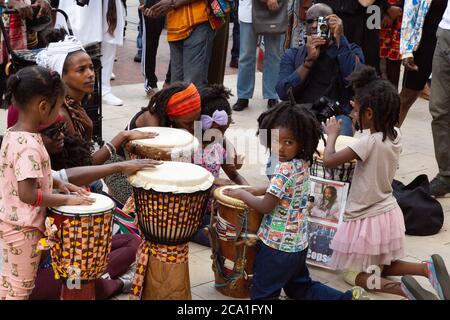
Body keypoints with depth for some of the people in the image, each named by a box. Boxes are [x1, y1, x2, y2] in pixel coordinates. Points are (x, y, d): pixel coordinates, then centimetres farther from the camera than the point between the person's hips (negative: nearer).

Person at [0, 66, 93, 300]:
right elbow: (27, 194, -30)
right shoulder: (29, 146, -27)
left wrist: (59, 184, 7)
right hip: (23, 228, -9)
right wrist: (66, 200, -21)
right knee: (20, 288, 5)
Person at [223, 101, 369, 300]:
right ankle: (348, 297, 13)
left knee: (262, 296, 6)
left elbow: (265, 207, -20)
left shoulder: (285, 170, -25)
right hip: (298, 243, 9)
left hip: (277, 246, -9)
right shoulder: (302, 165, 1)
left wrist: (241, 194, -6)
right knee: (300, 288, 25)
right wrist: (257, 190, 17)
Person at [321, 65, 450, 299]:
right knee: (382, 267, 24)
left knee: (353, 275, 8)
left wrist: (332, 135, -8)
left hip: (367, 220, -7)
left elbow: (329, 161, -26)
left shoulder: (368, 143, -27)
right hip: (388, 214, 7)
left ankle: (401, 289, -17)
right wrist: (360, 107, 13)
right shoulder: (395, 136, -5)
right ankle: (427, 268, 0)